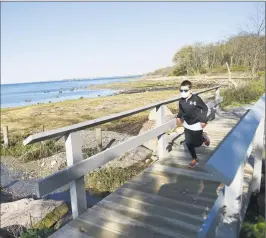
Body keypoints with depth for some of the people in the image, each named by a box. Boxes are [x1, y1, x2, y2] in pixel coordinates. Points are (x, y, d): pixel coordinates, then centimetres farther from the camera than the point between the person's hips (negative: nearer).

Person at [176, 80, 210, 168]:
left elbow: (205, 108, -10)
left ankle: (203, 137, 39)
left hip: (197, 125, -4)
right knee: (188, 143, 6)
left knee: (196, 144, 5)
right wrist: (178, 118, -8)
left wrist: (203, 120, -13)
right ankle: (195, 159, 26)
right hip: (187, 125, 5)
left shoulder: (196, 99, -22)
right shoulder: (181, 101, -8)